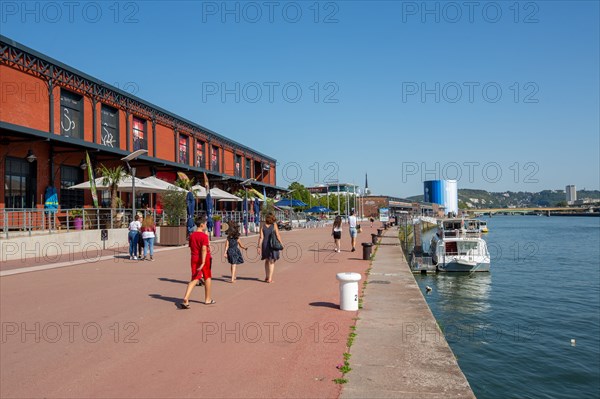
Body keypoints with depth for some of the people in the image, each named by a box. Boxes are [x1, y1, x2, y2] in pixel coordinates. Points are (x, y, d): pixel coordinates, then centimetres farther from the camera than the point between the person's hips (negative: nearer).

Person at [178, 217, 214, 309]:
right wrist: (203, 262, -25)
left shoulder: (192, 235, 6)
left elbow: (191, 248, 14)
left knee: (194, 279, 5)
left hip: (194, 259, 5)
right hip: (204, 259, -5)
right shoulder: (204, 236, -14)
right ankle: (208, 299, 25)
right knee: (207, 278, 14)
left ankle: (186, 299, -14)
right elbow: (204, 249, -22)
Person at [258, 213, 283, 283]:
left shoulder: (263, 226, -2)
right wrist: (281, 243, 8)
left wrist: (259, 247, -3)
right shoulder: (274, 225, -7)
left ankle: (267, 277, 29)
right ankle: (270, 278, 2)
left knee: (267, 261, 20)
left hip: (265, 245, 3)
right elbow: (278, 236, -7)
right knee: (272, 262, 7)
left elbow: (261, 237, -6)